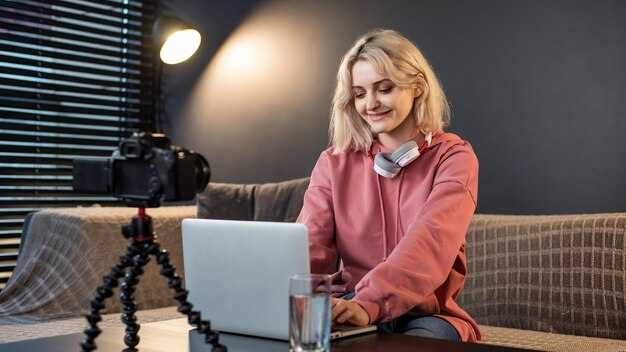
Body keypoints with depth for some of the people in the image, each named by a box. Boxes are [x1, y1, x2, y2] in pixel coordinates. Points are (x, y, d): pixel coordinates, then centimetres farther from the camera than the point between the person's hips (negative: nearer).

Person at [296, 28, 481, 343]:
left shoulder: (453, 157, -3)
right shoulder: (334, 163, 7)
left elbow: (432, 241, -21)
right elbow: (310, 243, -7)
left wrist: (370, 302, -39)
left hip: (426, 314, -2)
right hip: (349, 307, 3)